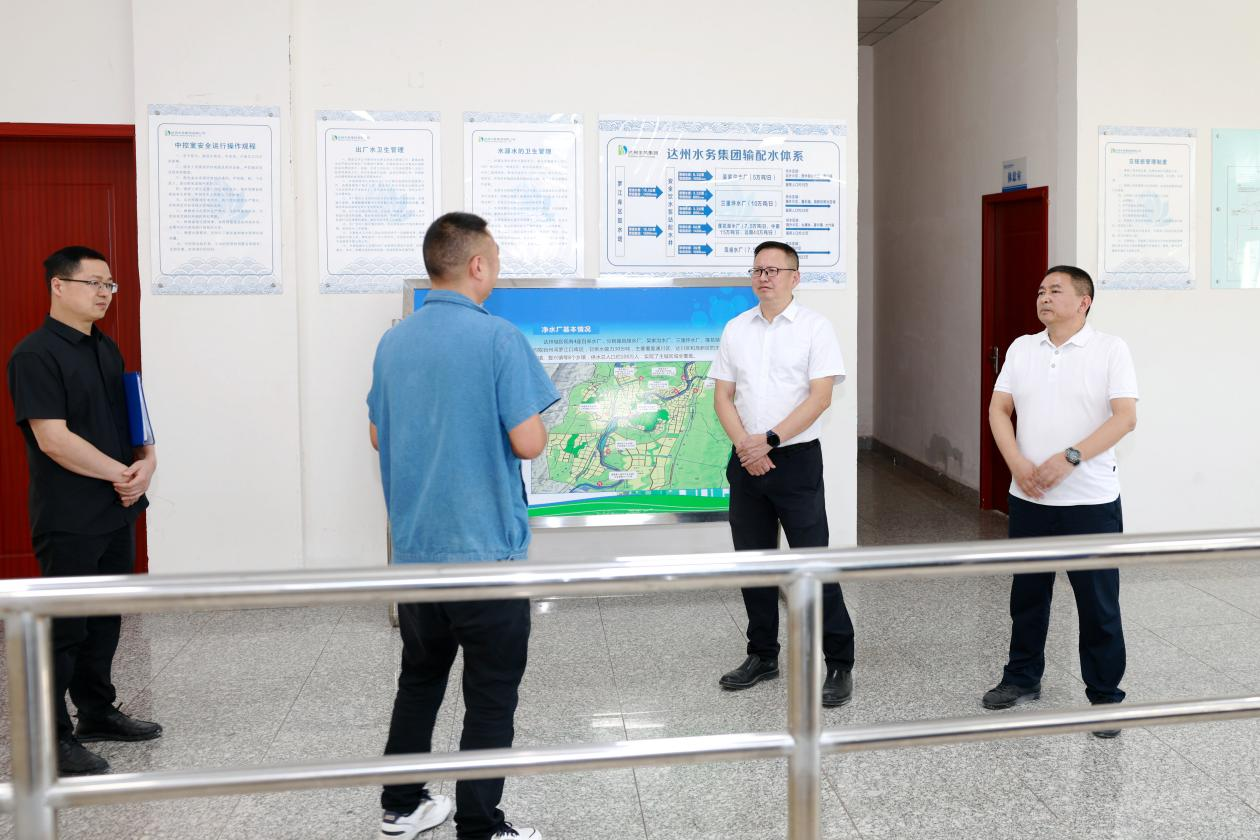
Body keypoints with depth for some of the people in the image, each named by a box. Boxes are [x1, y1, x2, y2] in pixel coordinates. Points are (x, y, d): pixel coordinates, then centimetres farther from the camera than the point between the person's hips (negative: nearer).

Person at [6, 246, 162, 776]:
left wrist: (147, 461, -4)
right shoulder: (36, 354, -14)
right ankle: (52, 737, 12)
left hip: (117, 512, 8)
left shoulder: (106, 349, 12)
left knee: (106, 618, 17)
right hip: (69, 521, -8)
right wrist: (121, 473, -16)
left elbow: (130, 415, 15)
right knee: (64, 627, 1)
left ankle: (98, 713, 31)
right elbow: (53, 438, -20)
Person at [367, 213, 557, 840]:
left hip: (414, 547, 7)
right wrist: (515, 427, 4)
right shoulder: (499, 339, -15)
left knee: (419, 678, 20)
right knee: (490, 696, 5)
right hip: (485, 548, -6)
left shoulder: (394, 342, 5)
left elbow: (379, 437, 13)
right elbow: (529, 443, -17)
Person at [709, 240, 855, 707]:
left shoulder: (815, 327, -3)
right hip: (746, 461, 5)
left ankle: (838, 664, 5)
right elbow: (722, 395, 7)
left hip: (796, 459, -5)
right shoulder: (735, 330, 9)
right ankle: (763, 656, 25)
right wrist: (745, 445, -9)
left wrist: (769, 439, -16)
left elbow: (820, 396, -11)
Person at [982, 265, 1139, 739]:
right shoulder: (1021, 349, 8)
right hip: (1029, 498, 4)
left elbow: (1125, 418, -12)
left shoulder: (1110, 349, -5)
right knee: (1027, 594, 16)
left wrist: (1069, 459, -21)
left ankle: (1105, 696, 18)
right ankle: (1023, 678, 31)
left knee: (1098, 604, 4)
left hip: (1091, 501, -4)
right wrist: (1018, 463, -10)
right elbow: (998, 410, 5)